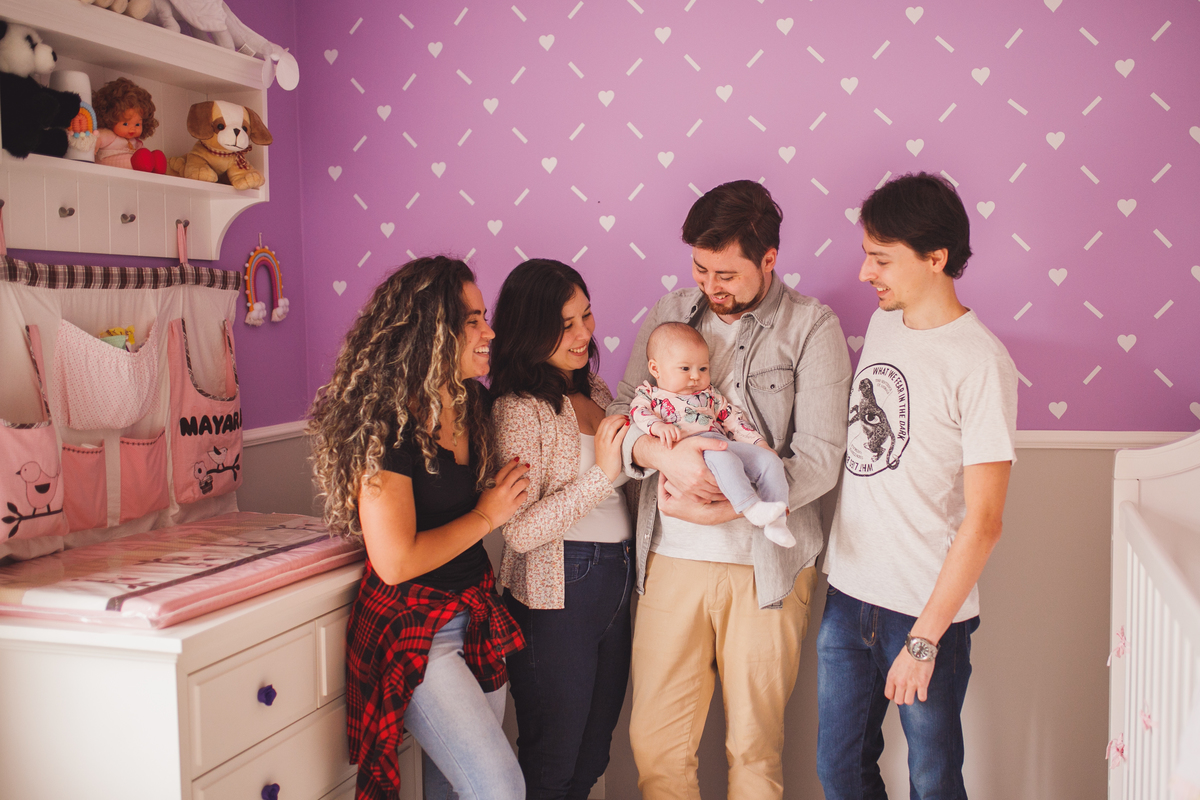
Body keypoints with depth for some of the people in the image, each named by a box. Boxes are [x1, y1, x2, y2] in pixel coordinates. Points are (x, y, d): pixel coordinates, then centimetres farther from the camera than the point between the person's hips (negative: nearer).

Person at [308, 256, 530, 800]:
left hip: (477, 620, 8)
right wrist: (486, 516, -12)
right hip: (411, 631, -7)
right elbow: (396, 561, -23)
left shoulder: (476, 404, 3)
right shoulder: (384, 424, -21)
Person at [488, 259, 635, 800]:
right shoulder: (519, 409, -15)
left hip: (614, 584, 7)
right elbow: (520, 531, -21)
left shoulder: (592, 387, 8)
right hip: (557, 593, -7)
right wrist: (603, 473, -24)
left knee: (592, 756, 20)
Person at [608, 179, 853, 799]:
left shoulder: (812, 327, -2)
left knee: (754, 746, 9)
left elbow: (819, 458, -8)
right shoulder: (669, 313, 10)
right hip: (671, 558, 3)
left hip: (766, 566, -2)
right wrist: (664, 455, -17)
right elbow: (622, 413, 4)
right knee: (656, 740, 6)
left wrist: (726, 508, -15)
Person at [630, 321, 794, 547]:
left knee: (770, 460, -11)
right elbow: (639, 412, -2)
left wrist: (759, 443, 15)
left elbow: (733, 418, 27)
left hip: (721, 443, 7)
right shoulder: (649, 394, 18)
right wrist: (658, 426, -24)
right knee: (723, 459, -38)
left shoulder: (709, 394, 31)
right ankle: (751, 508, -47)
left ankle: (775, 522, -16)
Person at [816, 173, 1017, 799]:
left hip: (927, 611, -6)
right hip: (847, 592, 6)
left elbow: (983, 521, -17)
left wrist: (925, 640, -16)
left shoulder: (980, 362, -16)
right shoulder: (882, 324, 6)